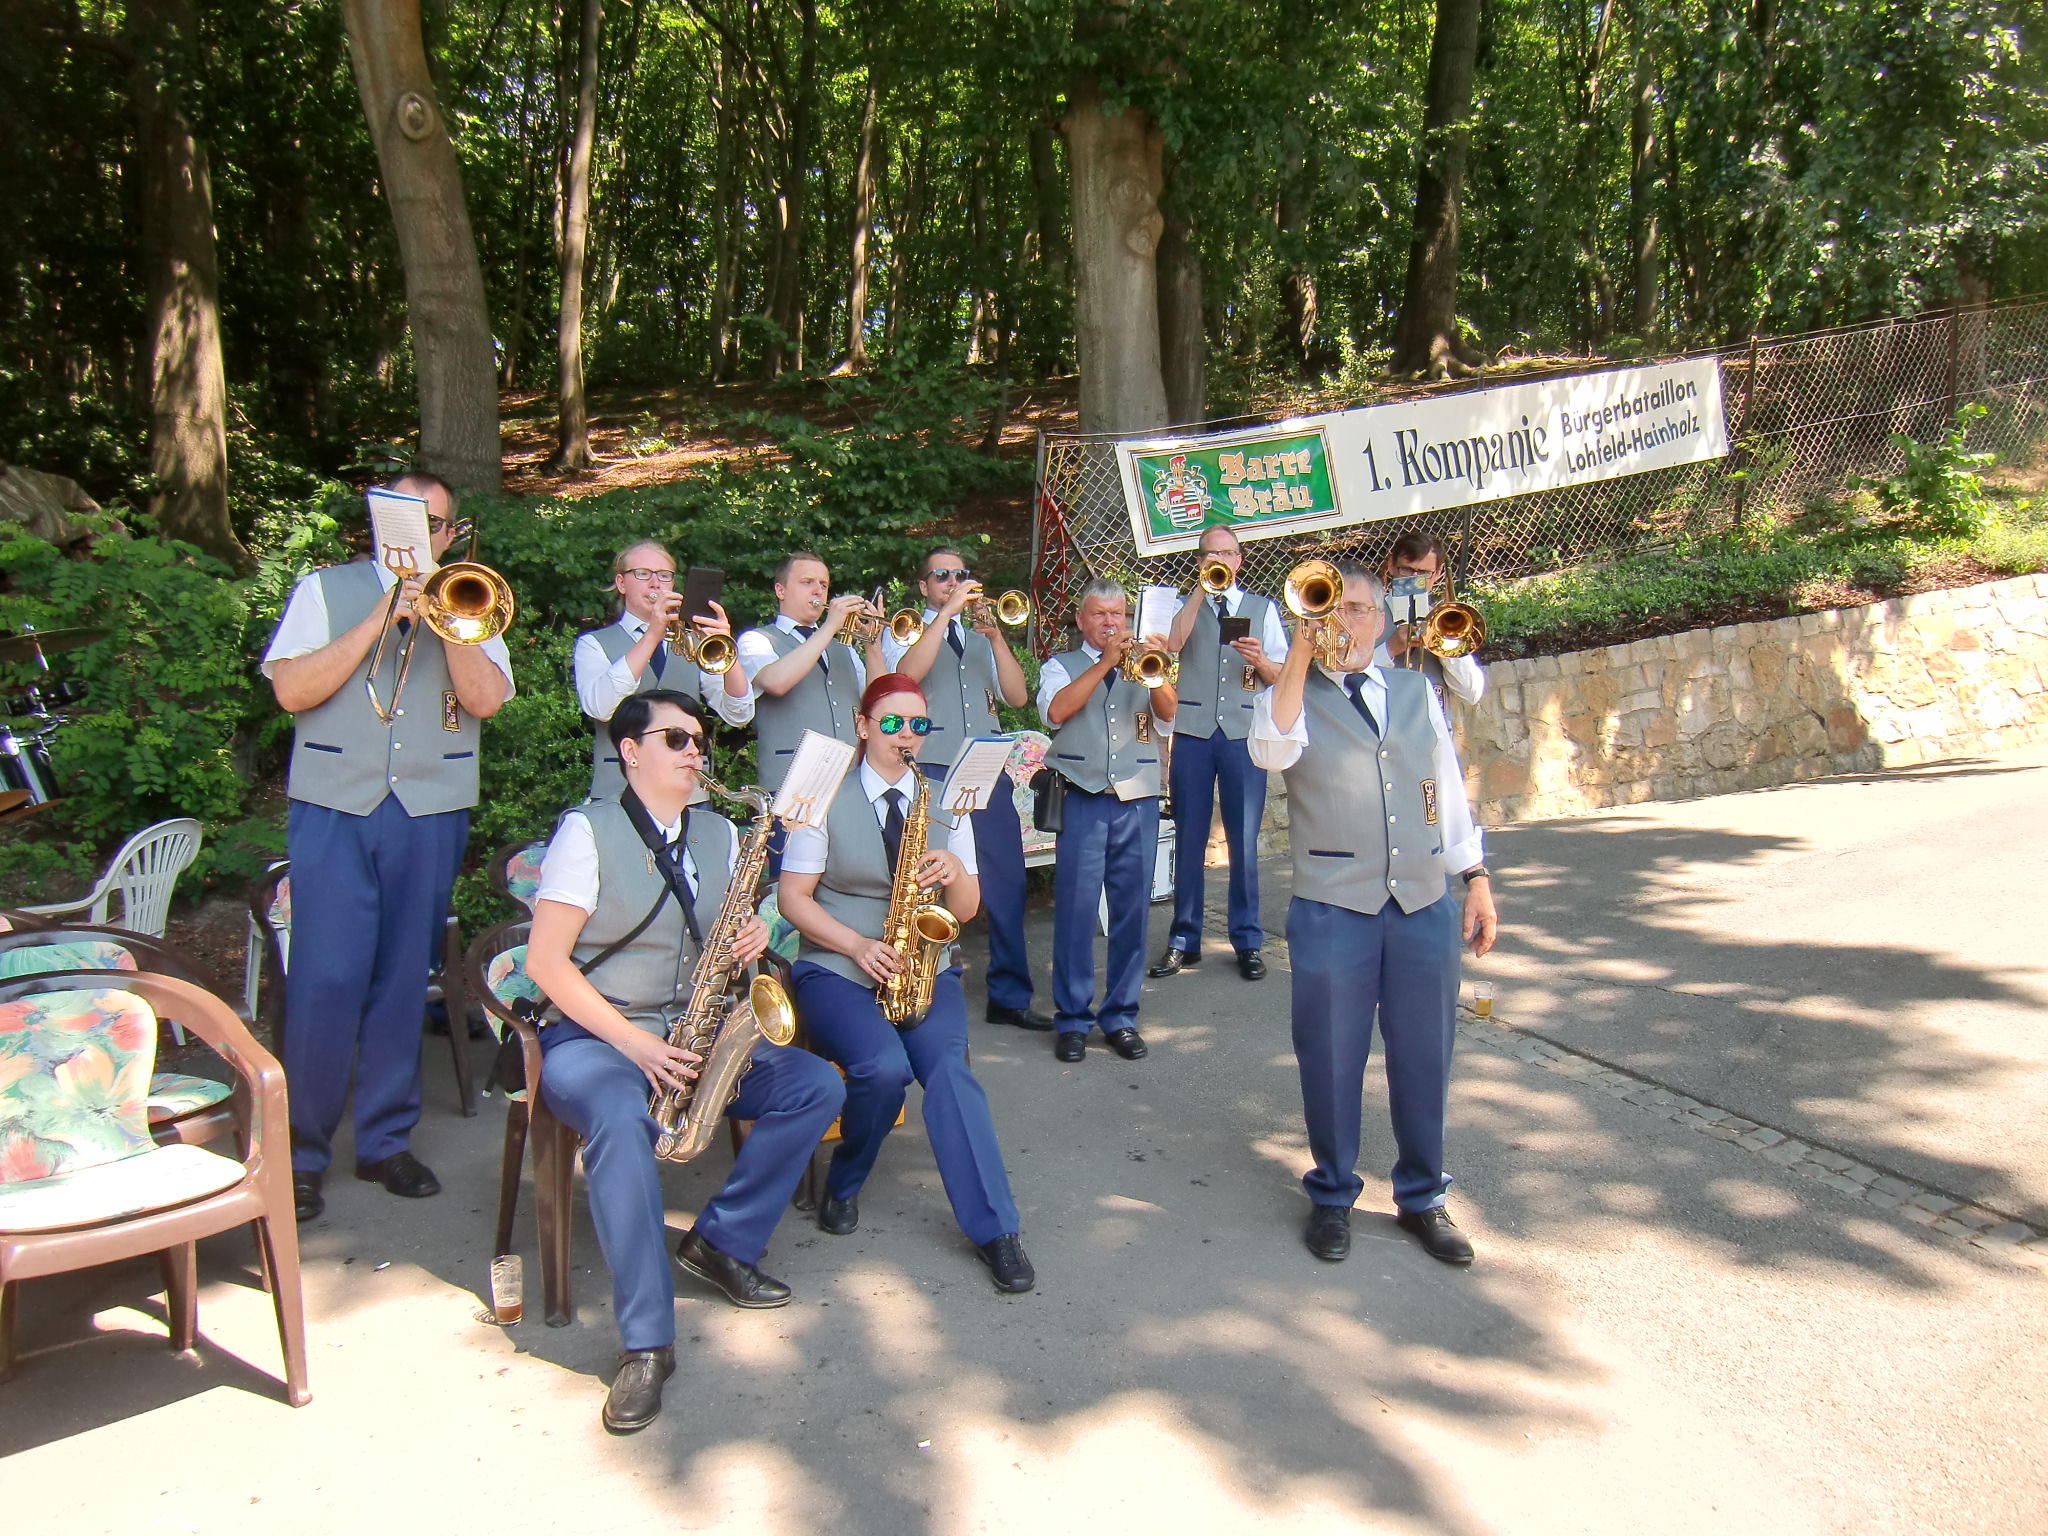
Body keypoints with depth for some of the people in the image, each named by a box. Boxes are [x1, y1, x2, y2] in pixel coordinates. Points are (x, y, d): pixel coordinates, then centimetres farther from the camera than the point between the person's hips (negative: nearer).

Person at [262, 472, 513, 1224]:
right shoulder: (326, 589, 9)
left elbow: (485, 699, -2)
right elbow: (291, 689, -5)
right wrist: (380, 619, -10)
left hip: (431, 814, 2)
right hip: (335, 805, -2)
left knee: (402, 978, 6)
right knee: (326, 979, -7)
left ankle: (386, 1139, 18)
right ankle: (302, 1151, 6)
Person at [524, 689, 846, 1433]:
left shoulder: (719, 835, 11)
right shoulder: (588, 830, -7)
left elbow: (731, 936, 18)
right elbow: (546, 961, -12)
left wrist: (753, 937, -9)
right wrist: (633, 1042, -21)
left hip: (695, 1036, 6)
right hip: (592, 1036, -6)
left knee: (816, 1085, -12)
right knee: (621, 1119, -38)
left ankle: (722, 1241, -1)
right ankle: (646, 1344, -31)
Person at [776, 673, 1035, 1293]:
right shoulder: (826, 799, 2)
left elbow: (966, 910, 11)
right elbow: (793, 897, -3)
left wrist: (954, 873, -13)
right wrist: (859, 946, -17)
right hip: (837, 969, -2)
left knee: (947, 1067, -26)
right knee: (884, 1067, -30)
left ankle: (993, 1228, -23)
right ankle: (843, 1184, 0)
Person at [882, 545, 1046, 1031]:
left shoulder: (981, 637, 22)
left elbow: (1017, 696, 8)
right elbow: (908, 673, -14)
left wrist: (994, 636, -4)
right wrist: (947, 611, -13)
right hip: (931, 772, -4)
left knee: (1007, 883, 3)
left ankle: (1009, 996, 13)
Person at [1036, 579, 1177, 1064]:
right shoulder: (1061, 666, 12)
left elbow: (1167, 712, -1)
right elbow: (1056, 710, -10)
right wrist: (1105, 662, -13)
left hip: (1138, 804, 2)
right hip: (1082, 802, -2)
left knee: (1131, 911, 3)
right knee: (1075, 911, -3)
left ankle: (1121, 1015, 14)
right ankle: (1072, 1018, 7)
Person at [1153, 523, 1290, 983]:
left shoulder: (1263, 608, 15)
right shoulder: (1185, 604, 14)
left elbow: (1282, 676, 10)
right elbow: (1172, 642, -9)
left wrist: (1260, 660, -11)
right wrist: (1201, 589, -8)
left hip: (1244, 733, 0)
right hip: (1192, 731, 0)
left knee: (1244, 840, -1)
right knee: (1188, 838, 3)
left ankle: (1248, 942, 10)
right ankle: (1183, 940, 12)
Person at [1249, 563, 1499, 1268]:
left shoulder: (1417, 691, 13)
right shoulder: (1292, 695, 2)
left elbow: (1450, 787, 16)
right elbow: (1272, 752, -21)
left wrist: (1475, 876, 11)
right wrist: (1300, 655, -22)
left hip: (1425, 904, 3)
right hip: (1331, 910, -3)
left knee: (1424, 1055, 11)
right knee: (1332, 1058, 7)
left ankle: (1422, 1196, 31)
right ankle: (1332, 1195, 28)